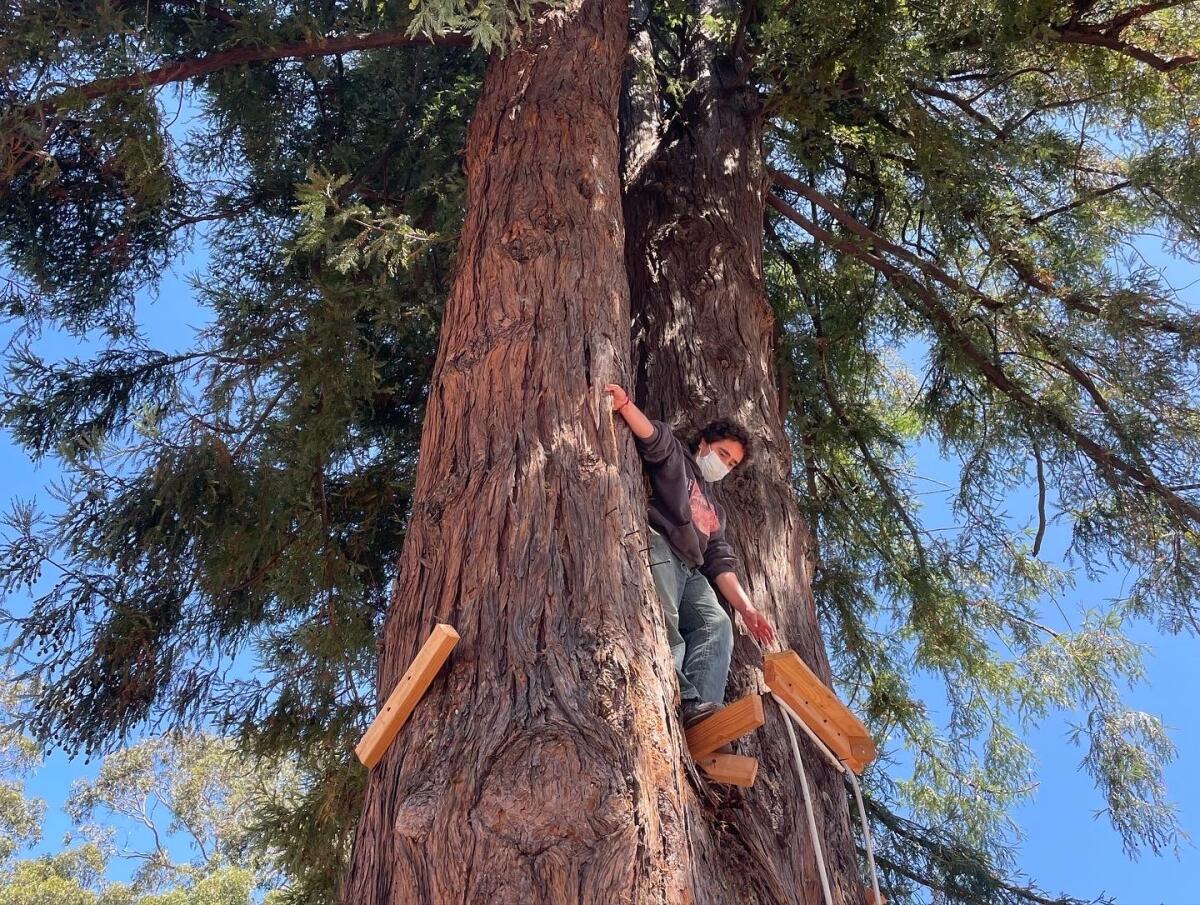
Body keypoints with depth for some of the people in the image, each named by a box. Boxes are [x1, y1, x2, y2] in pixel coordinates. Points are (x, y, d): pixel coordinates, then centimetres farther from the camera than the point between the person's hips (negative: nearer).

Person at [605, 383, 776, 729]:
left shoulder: (715, 509, 36)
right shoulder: (675, 457, 20)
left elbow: (721, 563, 26)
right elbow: (652, 435, -1)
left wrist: (746, 607, 13)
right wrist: (624, 404, -22)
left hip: (690, 571, 7)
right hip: (658, 550, -7)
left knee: (716, 623, -17)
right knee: (666, 625, -24)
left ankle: (702, 705, -34)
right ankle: (684, 701, -40)